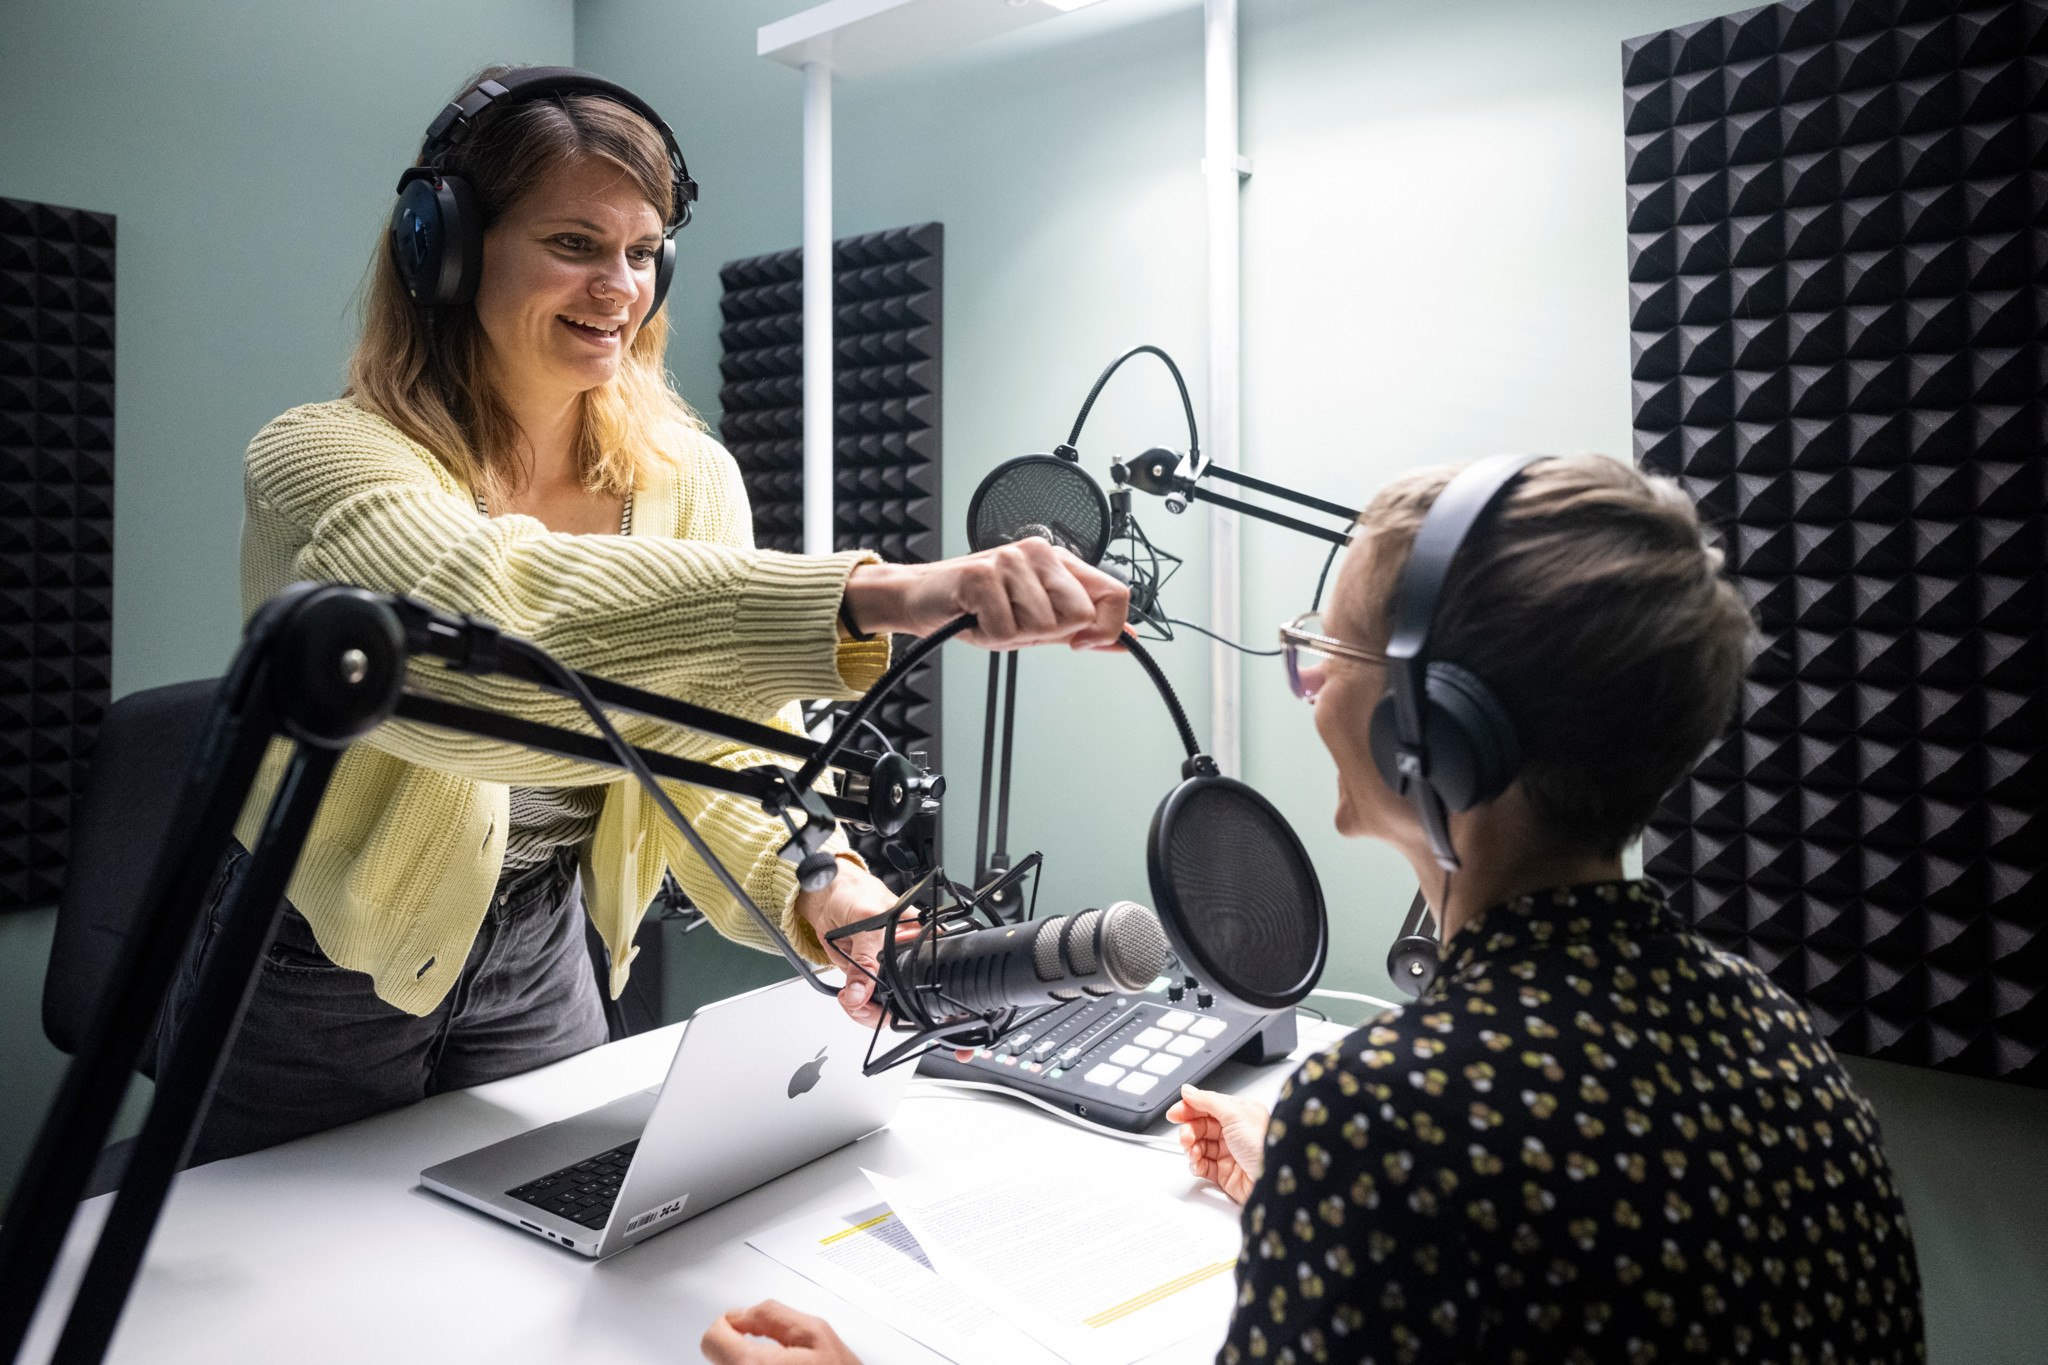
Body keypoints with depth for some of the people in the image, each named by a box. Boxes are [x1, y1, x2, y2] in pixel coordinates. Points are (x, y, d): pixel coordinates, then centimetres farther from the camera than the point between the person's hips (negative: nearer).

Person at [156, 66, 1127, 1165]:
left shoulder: (689, 482, -9)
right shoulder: (323, 458, -24)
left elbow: (725, 766, -12)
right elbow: (479, 621, -47)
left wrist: (819, 887, -35)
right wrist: (872, 597, -59)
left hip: (540, 967, 4)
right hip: (311, 983, -3)